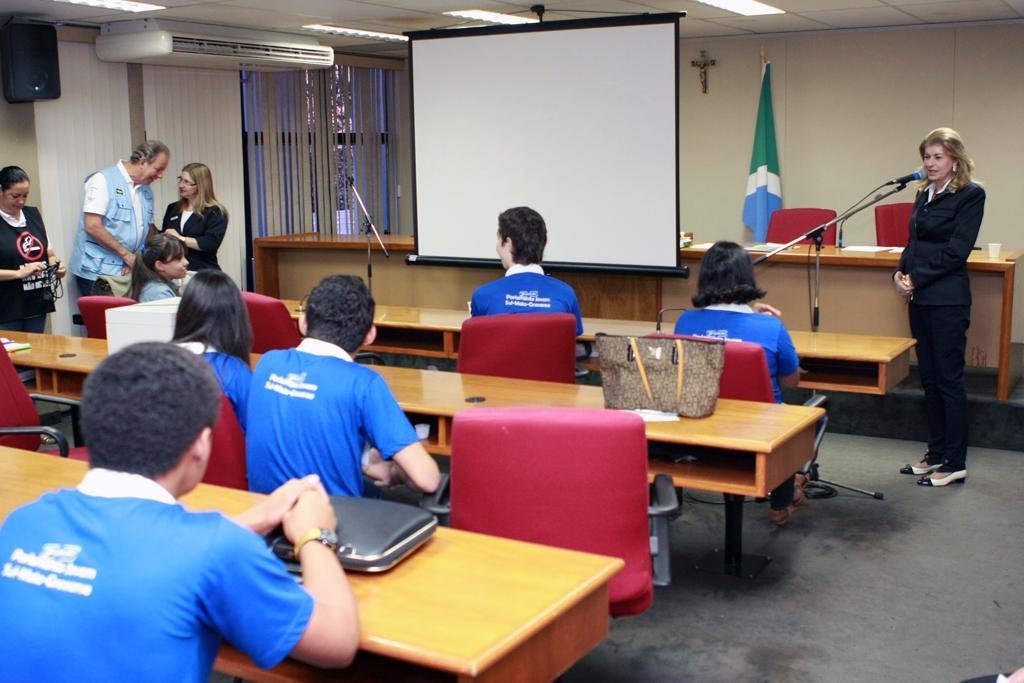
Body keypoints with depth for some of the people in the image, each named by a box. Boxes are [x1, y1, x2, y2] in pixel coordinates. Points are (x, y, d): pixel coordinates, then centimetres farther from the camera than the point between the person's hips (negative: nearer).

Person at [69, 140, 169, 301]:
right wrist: (126, 254, -14)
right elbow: (92, 226, -16)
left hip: (128, 273, 6)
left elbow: (149, 228, 18)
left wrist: (137, 260, 0)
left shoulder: (146, 190, 13)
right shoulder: (103, 180, -9)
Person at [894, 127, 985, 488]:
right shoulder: (924, 194, 14)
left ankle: (955, 463, 5)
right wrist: (901, 272, 1)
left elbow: (956, 250, -14)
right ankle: (937, 454, 22)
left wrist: (917, 278, -14)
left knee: (948, 378, -3)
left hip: (947, 299, -8)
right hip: (920, 297, 8)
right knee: (929, 377, 12)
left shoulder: (970, 195, -8)